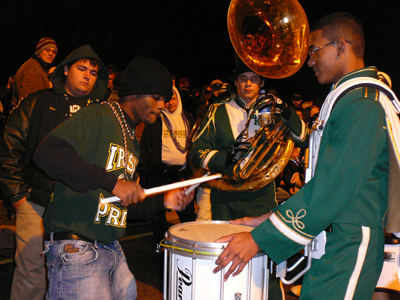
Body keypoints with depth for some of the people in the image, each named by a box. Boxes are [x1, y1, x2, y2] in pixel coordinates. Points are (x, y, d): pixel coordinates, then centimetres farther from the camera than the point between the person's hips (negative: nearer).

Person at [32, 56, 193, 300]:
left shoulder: (132, 142, 18)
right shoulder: (98, 116, -8)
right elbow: (47, 153, -25)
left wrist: (162, 201, 6)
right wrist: (112, 182, -25)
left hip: (112, 250, 9)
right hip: (76, 250, -8)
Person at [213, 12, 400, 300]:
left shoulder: (363, 105, -17)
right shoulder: (346, 98, 15)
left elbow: (334, 189, -24)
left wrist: (259, 238, -21)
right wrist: (268, 219, 9)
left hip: (348, 250, -9)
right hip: (327, 241, 9)